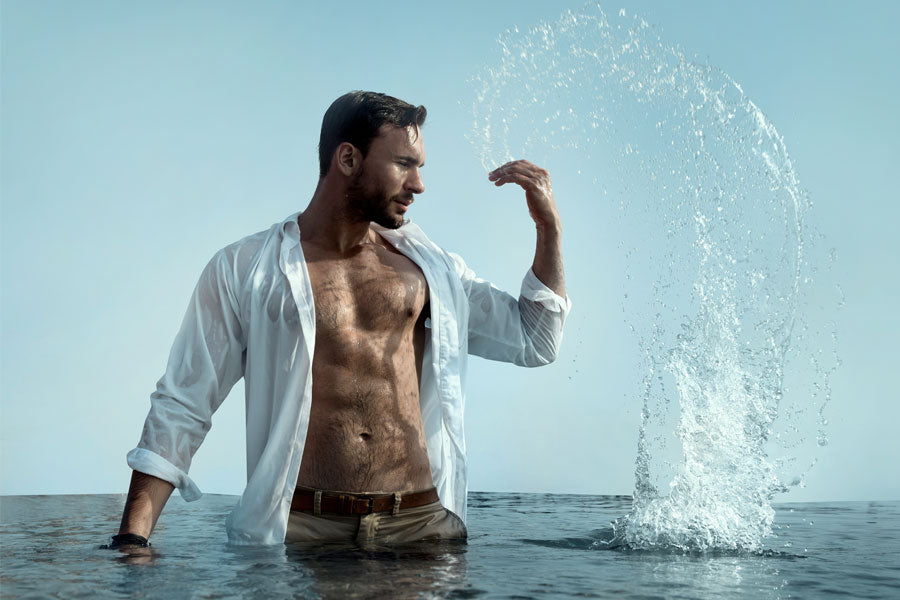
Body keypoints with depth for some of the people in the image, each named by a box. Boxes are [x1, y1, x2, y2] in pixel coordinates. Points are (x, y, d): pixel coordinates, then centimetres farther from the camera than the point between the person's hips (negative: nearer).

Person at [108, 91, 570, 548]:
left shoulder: (428, 267, 15)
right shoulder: (243, 270, 5)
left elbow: (534, 341, 22)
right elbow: (181, 408, 4)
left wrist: (548, 226, 12)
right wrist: (132, 538, -6)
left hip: (423, 526, 3)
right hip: (299, 529, -2)